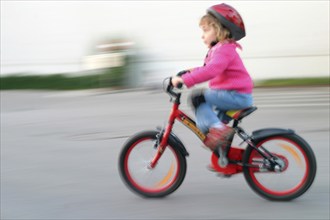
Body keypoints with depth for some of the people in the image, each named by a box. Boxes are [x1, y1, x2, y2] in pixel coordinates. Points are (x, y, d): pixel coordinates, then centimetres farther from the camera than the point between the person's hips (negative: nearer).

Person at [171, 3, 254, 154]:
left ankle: (218, 128, -25)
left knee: (198, 98, -18)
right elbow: (207, 69, 27)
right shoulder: (220, 49, 18)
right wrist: (188, 72, 11)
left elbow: (211, 70, -32)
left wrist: (184, 79, -34)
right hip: (237, 95, 10)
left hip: (237, 95, -10)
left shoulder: (224, 49, -15)